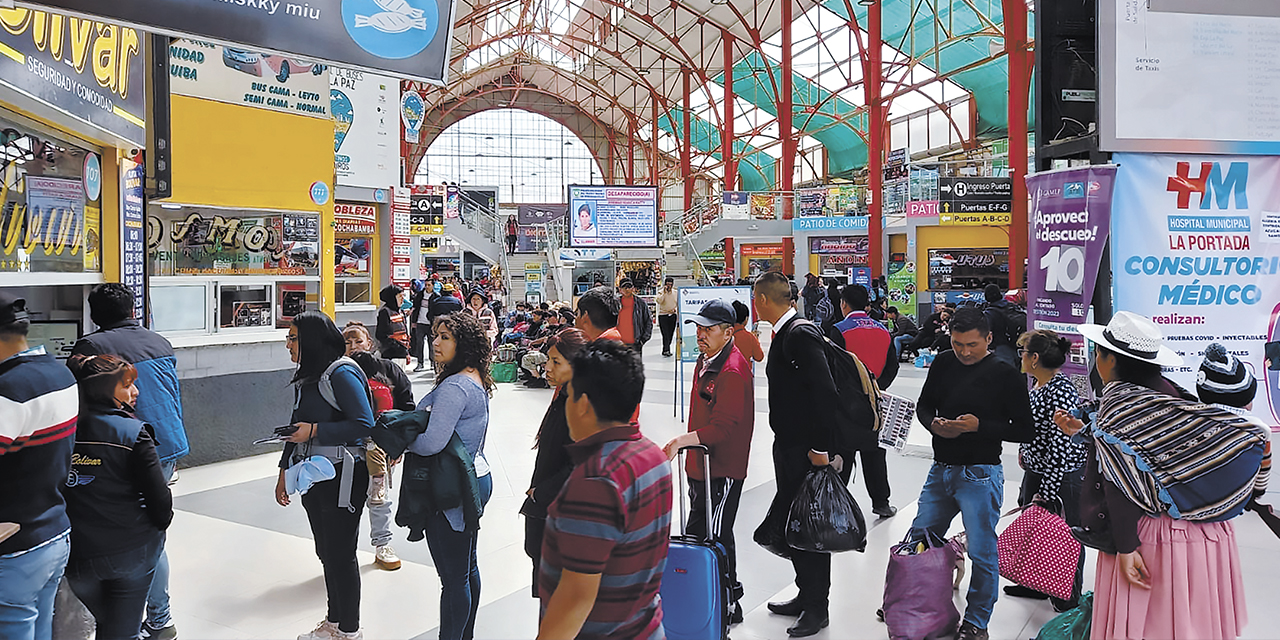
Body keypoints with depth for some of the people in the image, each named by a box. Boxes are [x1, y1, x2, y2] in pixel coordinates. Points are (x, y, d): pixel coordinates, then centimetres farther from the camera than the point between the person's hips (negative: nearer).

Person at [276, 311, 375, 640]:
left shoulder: (342, 373, -17)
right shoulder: (306, 376, 12)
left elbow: (364, 424, -22)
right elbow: (298, 427, 20)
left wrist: (314, 430, -20)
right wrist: (285, 471, 21)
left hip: (342, 477, -8)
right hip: (312, 476, 8)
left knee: (341, 554, 1)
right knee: (326, 551, 16)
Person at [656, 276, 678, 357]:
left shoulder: (676, 293, 9)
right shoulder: (661, 292, 0)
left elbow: (678, 304, 16)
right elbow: (659, 301, -18)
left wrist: (679, 315, 14)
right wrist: (664, 292, -20)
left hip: (673, 315, 4)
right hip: (663, 315, -4)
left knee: (670, 334, 6)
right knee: (665, 334, -11)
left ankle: (665, 351, 16)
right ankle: (666, 350, -13)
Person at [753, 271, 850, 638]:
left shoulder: (801, 334, -19)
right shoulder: (786, 333, 11)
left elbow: (825, 393, -24)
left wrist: (822, 449, -22)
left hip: (809, 450, -10)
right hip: (789, 446, 10)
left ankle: (817, 610, 16)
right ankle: (806, 597, 31)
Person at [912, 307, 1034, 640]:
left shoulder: (1005, 376, -11)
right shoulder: (943, 363, 2)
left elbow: (1025, 430, -9)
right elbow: (924, 404, 14)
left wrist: (979, 426, -20)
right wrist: (934, 423, -8)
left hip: (980, 476, -5)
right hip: (940, 471, 6)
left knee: (982, 553, 3)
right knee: (919, 540, 16)